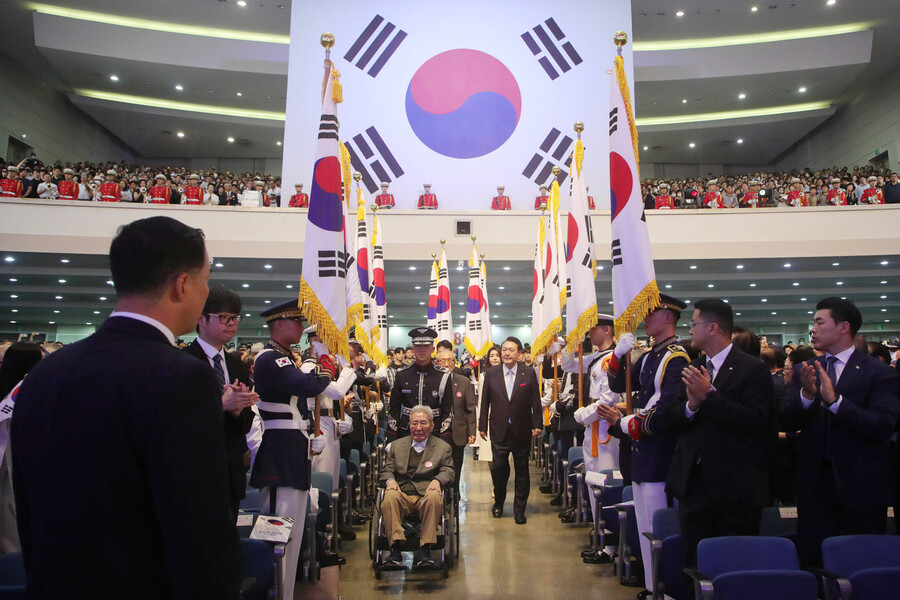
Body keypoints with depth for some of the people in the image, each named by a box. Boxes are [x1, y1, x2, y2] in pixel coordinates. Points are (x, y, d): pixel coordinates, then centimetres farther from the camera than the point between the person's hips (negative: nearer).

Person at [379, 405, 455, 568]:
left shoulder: (443, 447, 17)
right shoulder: (396, 445, 23)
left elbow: (448, 471, 7)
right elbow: (387, 469, 17)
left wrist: (437, 480, -17)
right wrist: (390, 480, -8)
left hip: (426, 494, -1)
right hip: (402, 494, 1)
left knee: (434, 497, -37)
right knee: (390, 497, -34)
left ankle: (425, 550, -32)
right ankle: (395, 548, -32)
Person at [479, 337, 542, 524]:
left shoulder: (529, 373, -1)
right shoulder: (491, 374, 2)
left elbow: (535, 401, 1)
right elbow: (485, 402, 5)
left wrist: (537, 424, -4)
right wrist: (483, 426, 3)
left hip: (522, 431, 0)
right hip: (499, 431, 0)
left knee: (522, 470, 8)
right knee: (498, 468, -1)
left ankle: (519, 510, 21)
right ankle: (498, 502, 26)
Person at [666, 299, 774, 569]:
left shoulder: (753, 369, -8)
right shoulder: (694, 368, 11)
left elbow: (758, 421, -20)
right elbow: (676, 420, 8)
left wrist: (709, 396, -21)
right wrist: (691, 405, -14)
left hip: (734, 486, -5)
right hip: (694, 483, 6)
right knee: (695, 564, 12)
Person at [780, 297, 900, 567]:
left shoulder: (878, 372, -4)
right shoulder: (803, 370, 8)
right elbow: (786, 421, -2)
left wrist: (834, 400, -25)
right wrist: (806, 394, -20)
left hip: (861, 485, -3)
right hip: (814, 484, 3)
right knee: (812, 562, 7)